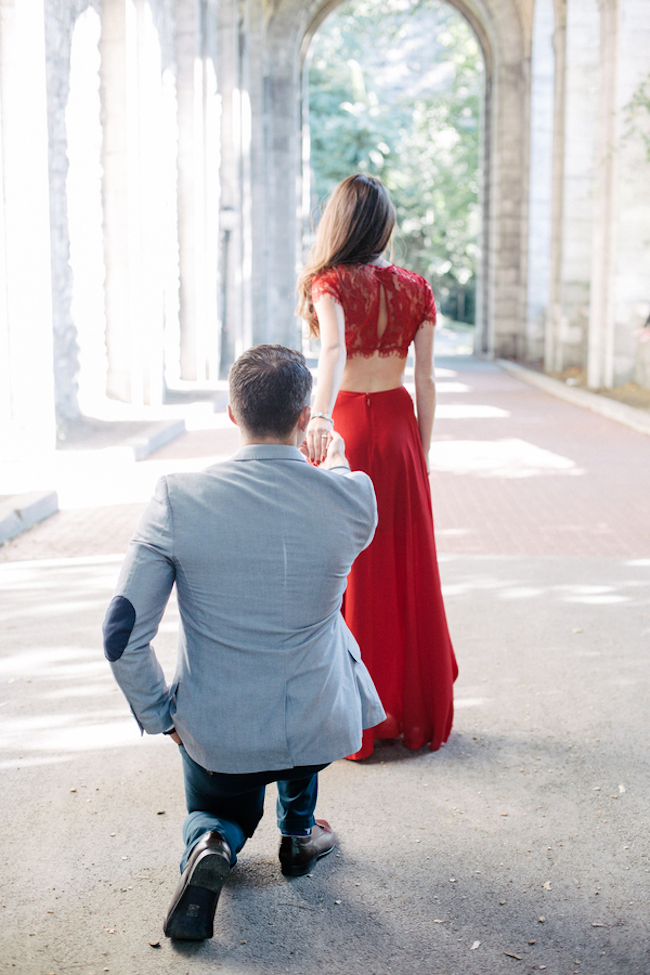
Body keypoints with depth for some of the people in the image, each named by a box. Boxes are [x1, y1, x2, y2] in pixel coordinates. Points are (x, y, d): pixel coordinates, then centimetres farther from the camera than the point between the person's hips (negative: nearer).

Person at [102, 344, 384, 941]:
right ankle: (299, 831, 34)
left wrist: (160, 717, 5)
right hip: (318, 733, 0)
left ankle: (212, 845, -3)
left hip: (213, 733, 0)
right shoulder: (352, 496, -15)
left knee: (223, 815, 34)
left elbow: (122, 635, -12)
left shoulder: (177, 499, -16)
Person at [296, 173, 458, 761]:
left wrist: (321, 415, -41)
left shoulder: (331, 282, -7)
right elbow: (426, 382, 4)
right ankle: (415, 713, 21)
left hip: (345, 425, -3)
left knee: (346, 572, 4)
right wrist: (421, 455, 11)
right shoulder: (416, 290, 4)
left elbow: (333, 348, -27)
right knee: (407, 569, 11)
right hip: (398, 429, 4)